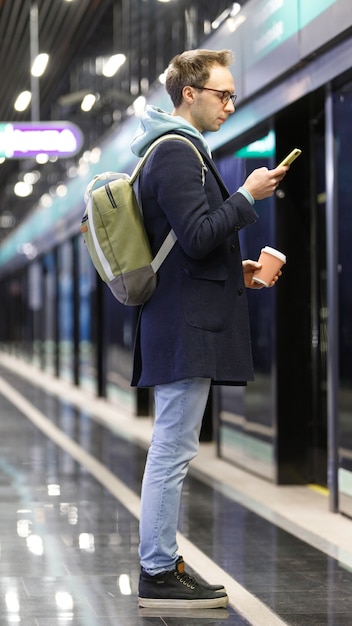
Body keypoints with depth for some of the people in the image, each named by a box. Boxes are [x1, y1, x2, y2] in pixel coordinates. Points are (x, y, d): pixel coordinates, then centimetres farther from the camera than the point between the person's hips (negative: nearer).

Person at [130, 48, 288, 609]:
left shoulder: (176, 150, 21)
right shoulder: (177, 152, -12)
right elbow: (198, 236, -21)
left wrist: (235, 272, 16)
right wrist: (247, 196, -12)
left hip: (179, 324, 11)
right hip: (187, 327, -11)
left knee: (170, 449, 13)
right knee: (173, 449, -7)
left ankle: (162, 563, 19)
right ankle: (159, 574, -2)